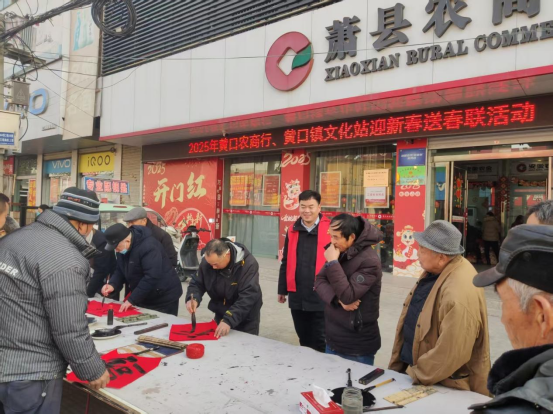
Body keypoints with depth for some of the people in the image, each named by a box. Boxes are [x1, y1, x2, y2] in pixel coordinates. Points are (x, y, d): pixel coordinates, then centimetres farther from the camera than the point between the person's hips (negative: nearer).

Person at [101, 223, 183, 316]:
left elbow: (152, 277, -33)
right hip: (144, 299, 8)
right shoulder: (123, 248, 1)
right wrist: (112, 285, -13)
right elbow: (120, 271, 8)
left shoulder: (148, 246, -28)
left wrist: (132, 300, -29)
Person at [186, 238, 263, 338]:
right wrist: (193, 299, -25)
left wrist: (229, 320, -43)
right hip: (221, 315, 5)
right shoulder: (206, 262, -15)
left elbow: (247, 297, -33)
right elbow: (197, 284, -3)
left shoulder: (248, 264, -29)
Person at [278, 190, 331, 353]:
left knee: (319, 342, 6)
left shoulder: (330, 230, -8)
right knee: (304, 340, 18)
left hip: (321, 296, -5)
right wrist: (282, 290, 15)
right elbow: (286, 263, 14)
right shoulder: (293, 231, 7)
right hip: (297, 296, 5)